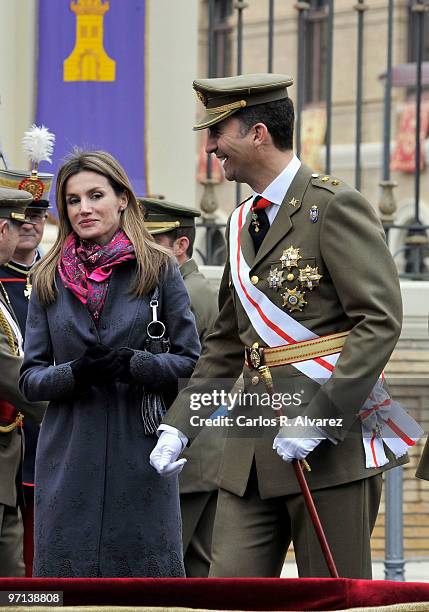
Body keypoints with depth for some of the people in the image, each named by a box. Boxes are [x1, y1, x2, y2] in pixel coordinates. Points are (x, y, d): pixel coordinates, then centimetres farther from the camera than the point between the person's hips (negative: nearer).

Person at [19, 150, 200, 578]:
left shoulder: (158, 269, 3)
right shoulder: (49, 279, 9)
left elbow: (191, 362, 2)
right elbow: (30, 378, 8)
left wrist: (132, 364, -15)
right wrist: (73, 373, -13)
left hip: (140, 451, -2)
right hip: (68, 458, 2)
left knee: (147, 570, -1)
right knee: (67, 577, 2)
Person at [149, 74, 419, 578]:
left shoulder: (335, 206, -7)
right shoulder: (243, 223, 18)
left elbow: (380, 320, -15)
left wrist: (318, 419, -20)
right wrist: (178, 425, 14)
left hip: (334, 440, -7)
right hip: (254, 442, 7)